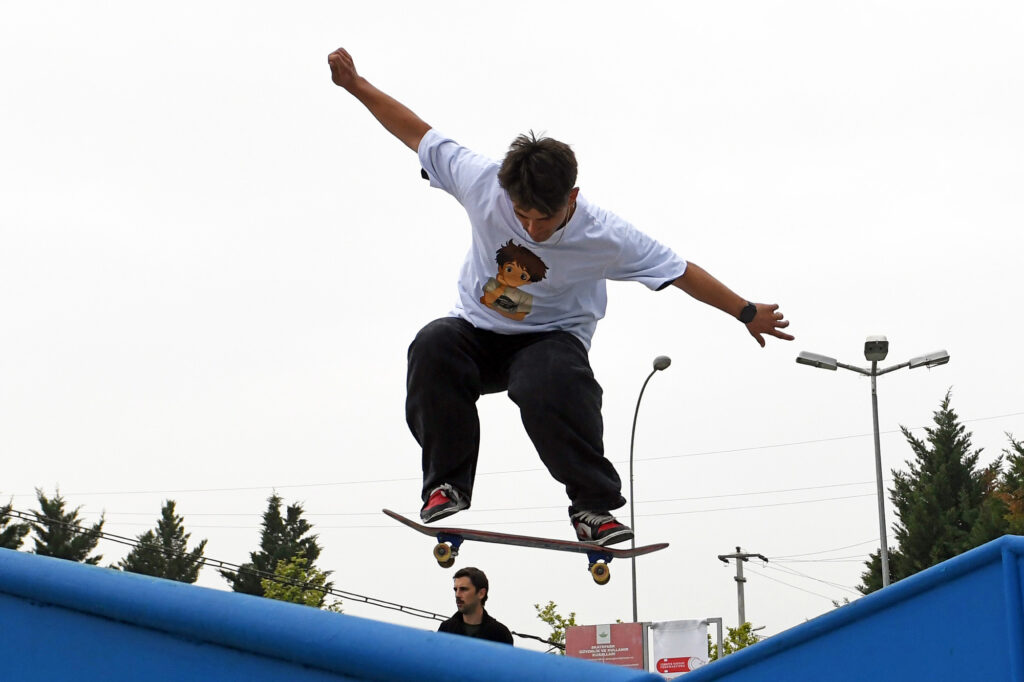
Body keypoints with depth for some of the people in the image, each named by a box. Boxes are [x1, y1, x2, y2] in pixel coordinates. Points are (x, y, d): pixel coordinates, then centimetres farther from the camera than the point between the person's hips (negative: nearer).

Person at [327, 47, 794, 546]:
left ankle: (594, 505, -22)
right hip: (478, 331, 3)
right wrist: (356, 85, -7)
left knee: (547, 382, -38)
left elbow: (684, 273, -13)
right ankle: (447, 483, -19)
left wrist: (748, 314, -5)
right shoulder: (482, 184, -22)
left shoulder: (606, 238, -24)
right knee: (433, 348, -32)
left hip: (552, 337, -2)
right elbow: (419, 133, -10)